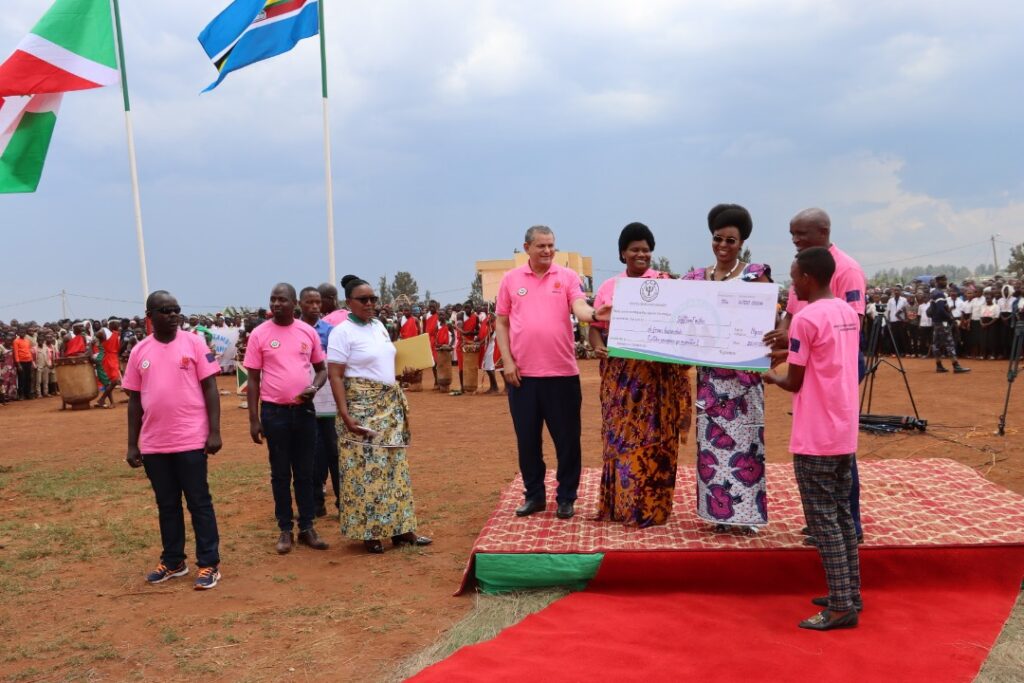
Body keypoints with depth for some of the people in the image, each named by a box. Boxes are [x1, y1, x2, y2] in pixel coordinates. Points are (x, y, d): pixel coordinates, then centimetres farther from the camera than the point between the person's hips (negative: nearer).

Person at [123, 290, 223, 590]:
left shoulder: (193, 343, -3)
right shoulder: (139, 351, 5)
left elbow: (210, 388, -4)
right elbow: (134, 400, 9)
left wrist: (214, 431, -10)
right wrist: (132, 444, 7)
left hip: (191, 441, -3)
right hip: (154, 445, 3)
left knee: (199, 503, 3)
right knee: (166, 505, 14)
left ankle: (209, 564, 11)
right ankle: (173, 561, 27)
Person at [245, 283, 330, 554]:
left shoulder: (308, 332, 2)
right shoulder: (259, 334, -4)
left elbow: (322, 368, 11)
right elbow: (253, 379, -2)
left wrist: (315, 386, -12)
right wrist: (253, 419, -5)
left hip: (304, 409, 2)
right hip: (274, 411, -2)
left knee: (305, 472, 10)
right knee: (280, 473, 8)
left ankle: (307, 527, 20)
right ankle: (285, 530, 18)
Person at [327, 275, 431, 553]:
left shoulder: (379, 325, 12)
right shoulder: (342, 332, -10)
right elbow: (335, 376, -14)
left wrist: (398, 400, 16)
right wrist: (345, 415, -22)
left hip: (389, 405, 7)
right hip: (361, 407, -7)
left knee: (394, 467, 9)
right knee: (366, 468, -3)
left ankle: (399, 528, 17)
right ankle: (369, 532, 8)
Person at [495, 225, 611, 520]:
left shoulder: (567, 276, 3)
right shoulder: (510, 279, 6)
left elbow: (579, 306, -13)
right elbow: (502, 322, 8)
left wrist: (594, 315, -36)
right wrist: (507, 360, -1)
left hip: (561, 372, -1)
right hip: (522, 373, 1)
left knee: (567, 438, 5)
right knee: (527, 438, 9)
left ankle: (566, 497, 18)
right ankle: (534, 494, 24)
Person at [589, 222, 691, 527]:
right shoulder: (609, 286, 12)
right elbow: (595, 325, 11)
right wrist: (597, 345, -11)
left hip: (657, 374, -3)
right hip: (619, 374, 3)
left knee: (653, 437, -1)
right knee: (620, 436, 6)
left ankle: (650, 507, 7)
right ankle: (620, 504, 16)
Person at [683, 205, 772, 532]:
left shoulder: (755, 274, -1)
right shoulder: (696, 277, 9)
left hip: (743, 371, -3)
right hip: (709, 372, 3)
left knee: (744, 438, -1)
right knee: (711, 440, 5)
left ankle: (746, 510, 10)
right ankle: (719, 509, 16)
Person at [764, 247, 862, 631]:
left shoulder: (806, 318, -15)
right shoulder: (847, 313, 10)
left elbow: (795, 383, -10)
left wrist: (772, 377, 9)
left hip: (815, 439, -8)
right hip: (844, 432, 8)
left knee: (823, 521, -2)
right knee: (842, 515, 15)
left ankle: (841, 606, 2)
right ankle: (849, 595, 23)